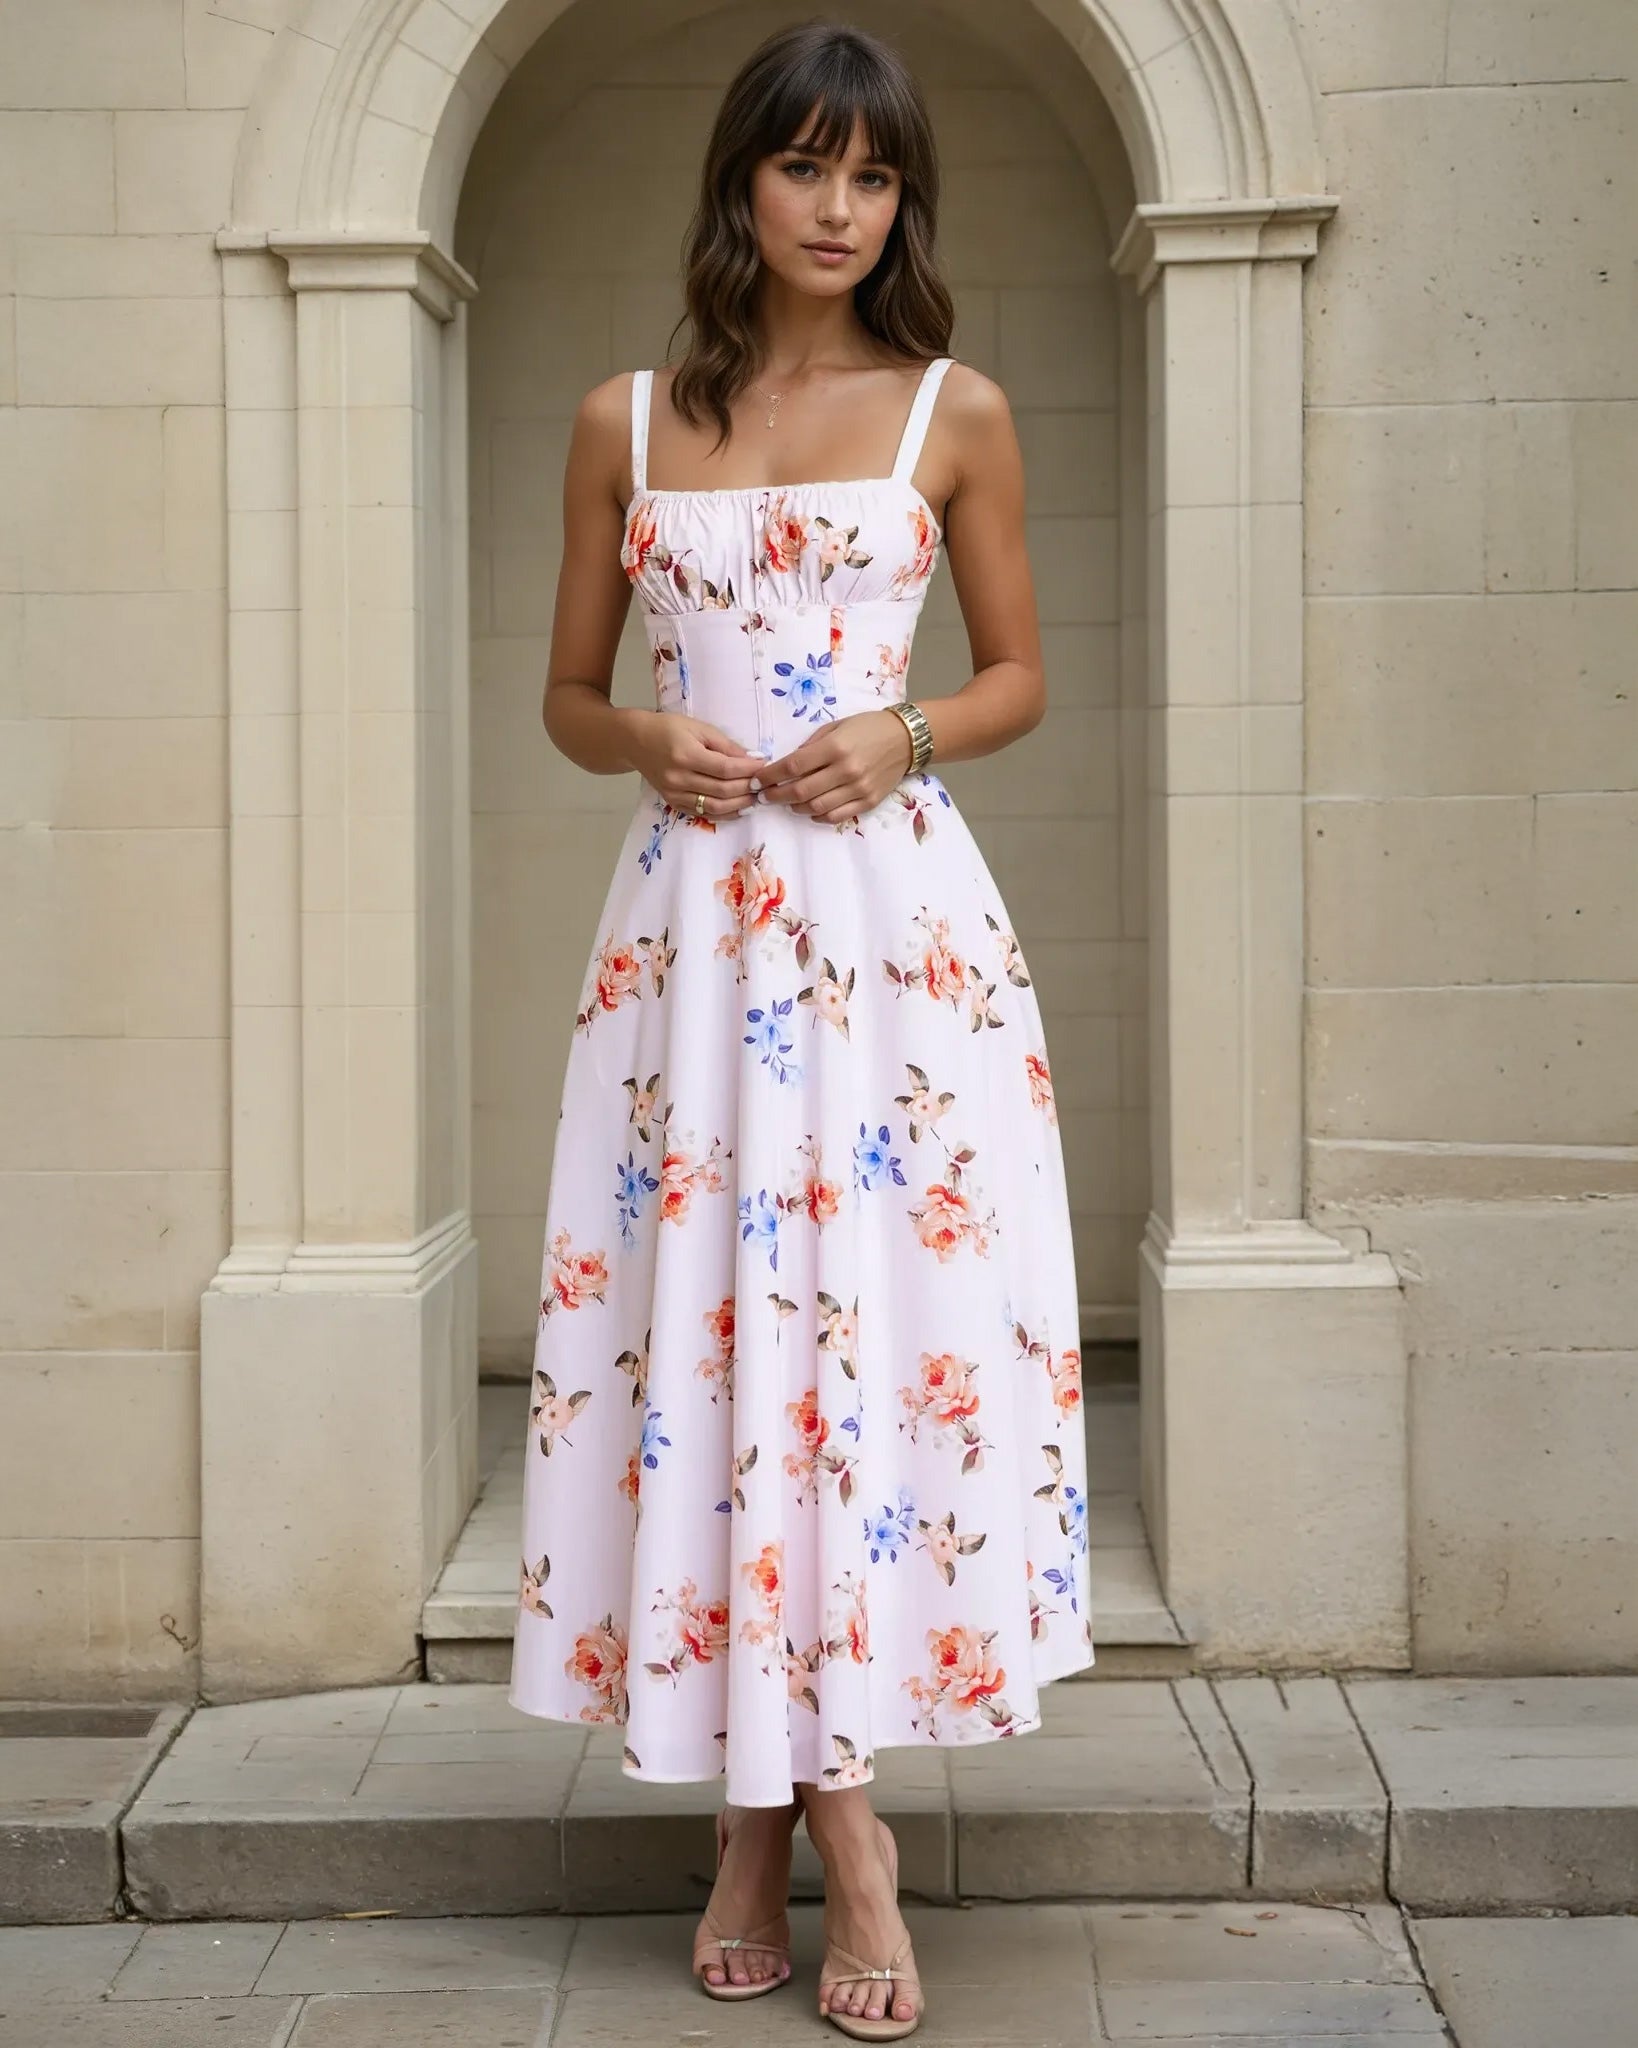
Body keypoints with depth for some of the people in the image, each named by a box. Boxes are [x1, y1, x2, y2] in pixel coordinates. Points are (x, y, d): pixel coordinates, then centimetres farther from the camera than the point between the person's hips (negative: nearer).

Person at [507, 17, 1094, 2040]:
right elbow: (570, 694, 15)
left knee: (875, 1313, -6)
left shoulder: (956, 413, 6)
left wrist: (904, 736, -8)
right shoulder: (625, 422, 10)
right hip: (692, 919, 2)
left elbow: (1019, 678, 12)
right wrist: (645, 744, -6)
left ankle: (793, 1802, 6)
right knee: (696, 1319, -1)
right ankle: (817, 1817, 11)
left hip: (892, 912, -1)